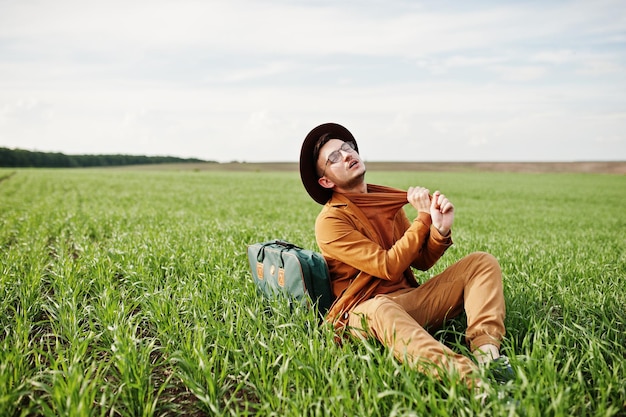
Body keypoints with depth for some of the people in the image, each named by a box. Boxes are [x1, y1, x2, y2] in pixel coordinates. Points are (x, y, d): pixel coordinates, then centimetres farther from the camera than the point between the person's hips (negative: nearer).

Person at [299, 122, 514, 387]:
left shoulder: (387, 200, 12)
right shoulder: (330, 221, -9)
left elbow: (422, 261, 10)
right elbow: (388, 267, -17)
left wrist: (440, 230, -11)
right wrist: (423, 218, -10)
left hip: (408, 300, 7)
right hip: (366, 311, -7)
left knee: (481, 262, -5)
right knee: (380, 309, -42)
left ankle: (486, 352, -30)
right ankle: (470, 380, -58)